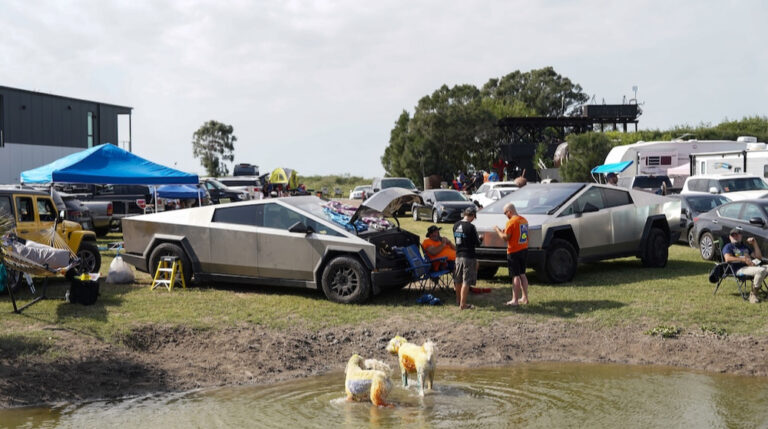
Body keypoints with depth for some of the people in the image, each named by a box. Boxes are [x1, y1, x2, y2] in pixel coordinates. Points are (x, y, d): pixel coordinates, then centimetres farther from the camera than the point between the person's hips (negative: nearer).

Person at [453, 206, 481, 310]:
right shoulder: (470, 227, -17)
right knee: (466, 281, -2)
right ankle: (463, 304, -1)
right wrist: (480, 239, 10)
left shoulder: (456, 225, 3)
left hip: (458, 256, 7)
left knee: (458, 280, 18)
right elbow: (477, 243, -10)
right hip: (469, 257, -7)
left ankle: (458, 300, 33)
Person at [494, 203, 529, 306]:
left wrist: (498, 230, -1)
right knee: (522, 274, 16)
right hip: (524, 250, 8)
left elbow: (505, 238, -16)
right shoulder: (524, 220, 10)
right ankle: (524, 298, 21)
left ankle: (515, 300, -3)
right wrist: (505, 231, 17)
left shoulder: (511, 222, -16)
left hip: (514, 252, -8)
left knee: (516, 276, -5)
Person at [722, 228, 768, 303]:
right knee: (761, 270, -34)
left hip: (753, 266, 7)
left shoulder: (745, 246, 34)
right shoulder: (728, 247, 14)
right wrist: (744, 259, -16)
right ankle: (753, 294, -27)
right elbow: (728, 259, -9)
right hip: (740, 269, -7)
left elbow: (759, 257, 28)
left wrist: (754, 243, 19)